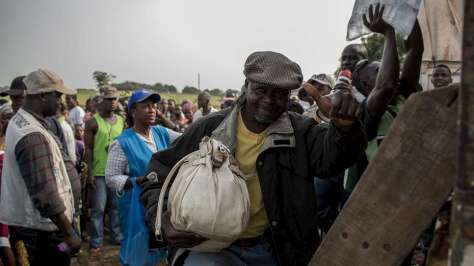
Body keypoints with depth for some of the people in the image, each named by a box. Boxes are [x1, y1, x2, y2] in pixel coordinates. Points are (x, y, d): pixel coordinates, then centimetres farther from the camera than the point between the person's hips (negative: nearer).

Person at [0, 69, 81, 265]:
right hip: (43, 225, -10)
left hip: (29, 219, 10)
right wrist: (69, 233, -24)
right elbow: (45, 194, -29)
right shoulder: (33, 136, -27)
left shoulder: (19, 121, 6)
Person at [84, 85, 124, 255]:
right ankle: (96, 242, 11)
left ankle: (116, 236, 25)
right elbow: (88, 149, -8)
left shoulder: (121, 121, 8)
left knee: (117, 205, 12)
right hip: (99, 172, -4)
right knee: (98, 208, 1)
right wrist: (90, 172, -12)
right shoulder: (93, 122, -6)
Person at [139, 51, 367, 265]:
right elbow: (160, 172, 3)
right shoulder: (209, 128, -3)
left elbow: (331, 153, -21)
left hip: (273, 247, 2)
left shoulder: (300, 131, -1)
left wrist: (345, 127, -43)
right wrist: (160, 219, -14)